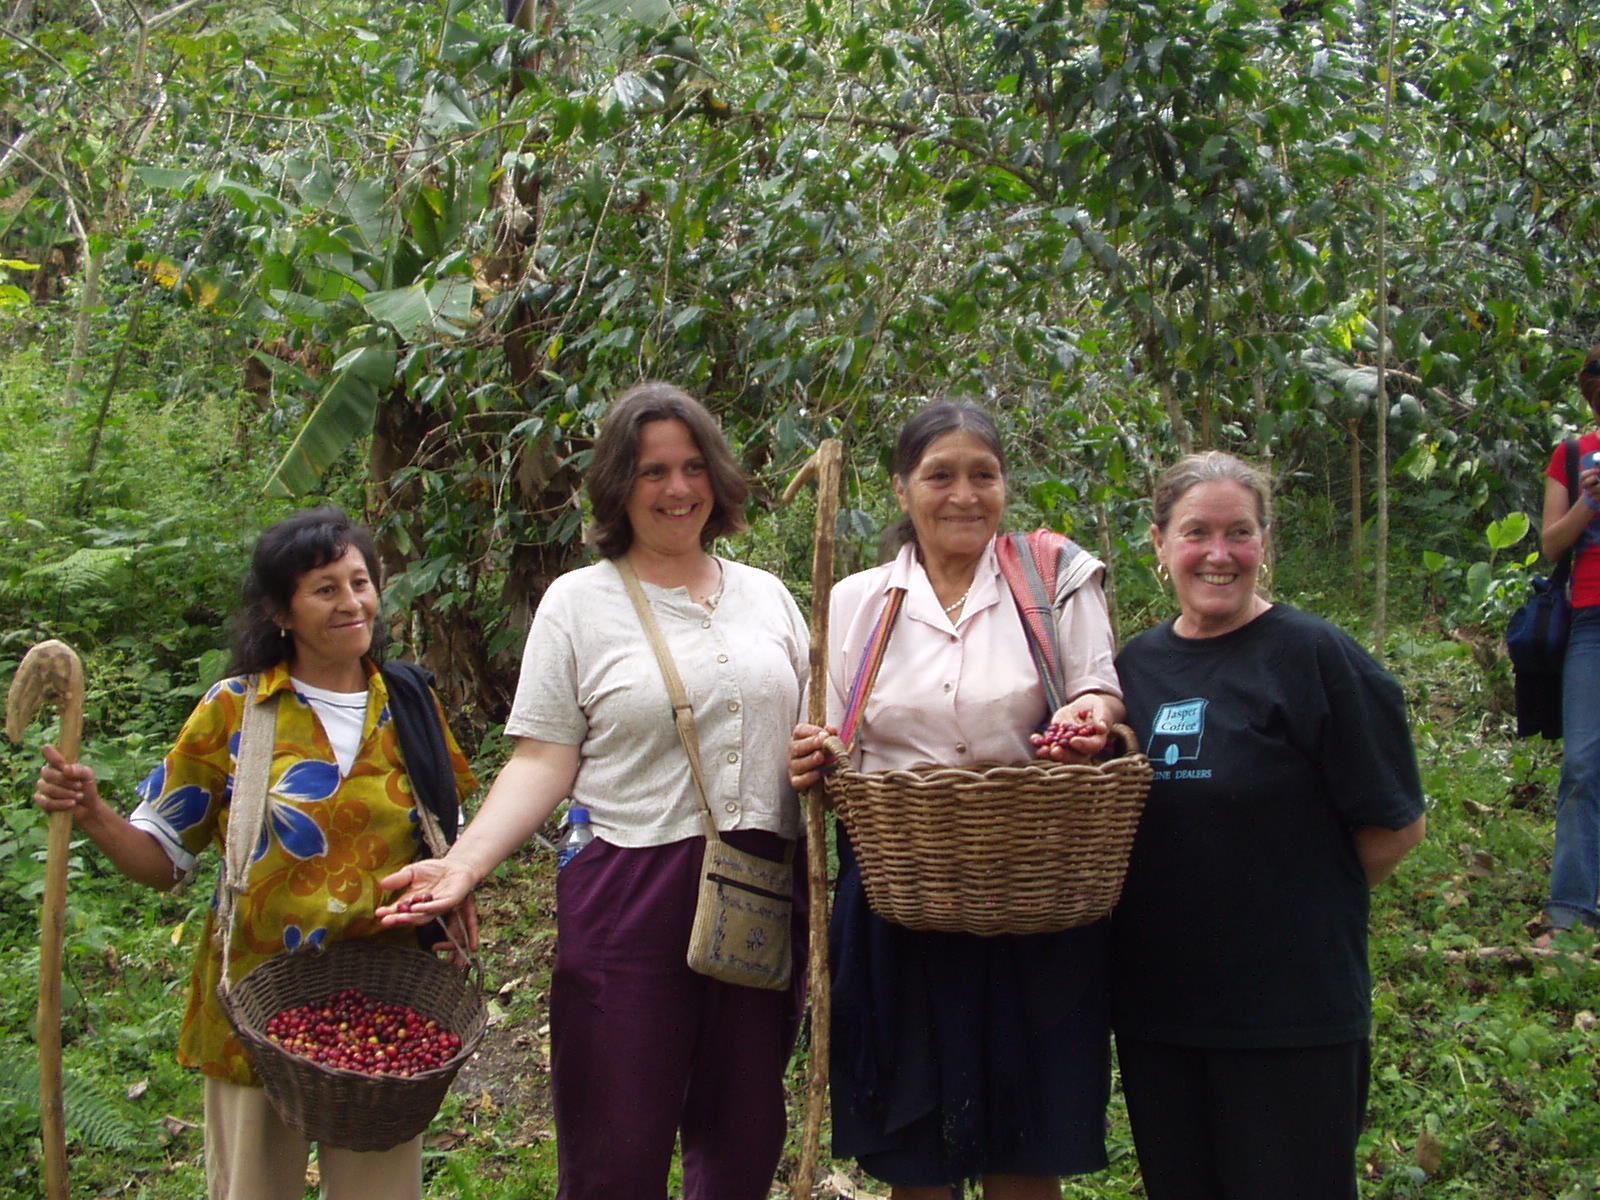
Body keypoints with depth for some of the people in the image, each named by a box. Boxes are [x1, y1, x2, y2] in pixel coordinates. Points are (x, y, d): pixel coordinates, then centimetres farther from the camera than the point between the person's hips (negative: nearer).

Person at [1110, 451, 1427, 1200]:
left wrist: (1308, 904, -2)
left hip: (1291, 1008, -5)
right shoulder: (1136, 664, 7)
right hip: (1153, 1000, 5)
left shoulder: (1314, 656, -9)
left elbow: (1396, 826, -7)